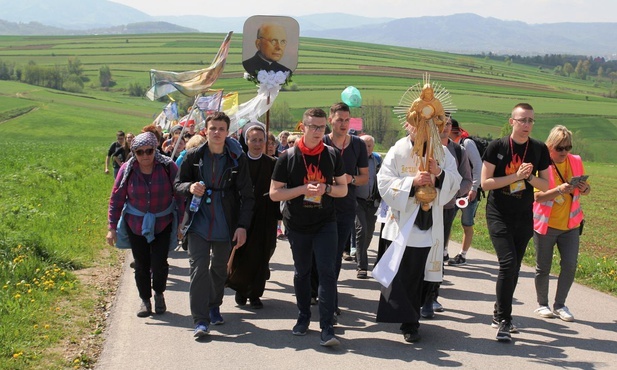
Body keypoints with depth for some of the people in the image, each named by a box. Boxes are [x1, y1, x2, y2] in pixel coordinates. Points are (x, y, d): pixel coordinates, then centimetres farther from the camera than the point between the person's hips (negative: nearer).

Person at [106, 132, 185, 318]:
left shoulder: (167, 167, -11)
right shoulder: (127, 170, -8)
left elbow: (180, 195, -5)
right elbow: (116, 198, -2)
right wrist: (112, 227, -4)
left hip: (163, 224, -1)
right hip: (136, 224, 1)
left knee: (159, 264, -7)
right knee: (141, 265, 7)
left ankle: (159, 294, 22)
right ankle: (145, 300, 25)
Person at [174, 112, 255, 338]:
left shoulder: (237, 158, -4)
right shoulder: (193, 157, -1)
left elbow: (247, 195, -2)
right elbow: (177, 183, 10)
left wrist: (242, 225, -9)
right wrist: (189, 187, -14)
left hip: (226, 224, 0)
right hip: (198, 221, 0)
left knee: (220, 268, 14)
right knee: (198, 267, -9)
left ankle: (214, 307, 37)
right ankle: (201, 320, -7)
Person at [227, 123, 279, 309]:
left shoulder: (272, 164, 3)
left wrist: (277, 215, -4)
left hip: (264, 217, 1)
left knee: (260, 257, 2)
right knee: (240, 257, 0)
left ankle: (255, 294, 16)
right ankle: (240, 288, 25)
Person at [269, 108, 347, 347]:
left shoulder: (332, 155, 0)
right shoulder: (288, 157, -5)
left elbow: (343, 189, 7)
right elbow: (274, 193, -6)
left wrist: (326, 188, -14)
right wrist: (304, 189, -19)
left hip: (326, 223, 0)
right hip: (297, 225, 0)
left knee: (327, 271, -10)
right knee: (301, 271, 14)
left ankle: (327, 328, -9)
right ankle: (303, 317, 31)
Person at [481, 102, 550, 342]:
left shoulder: (539, 149, 2)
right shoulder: (497, 147, -8)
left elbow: (546, 185, 6)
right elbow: (485, 183, -11)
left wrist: (529, 177, -14)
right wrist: (515, 176, -19)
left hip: (524, 217, 4)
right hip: (499, 215, -4)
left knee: (514, 268, 10)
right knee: (508, 263, -17)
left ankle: (500, 315, 26)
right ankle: (504, 321, -11)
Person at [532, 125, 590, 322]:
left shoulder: (576, 162, 1)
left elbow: (586, 189, 10)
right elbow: (538, 196, -19)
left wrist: (584, 188, -13)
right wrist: (560, 190, -34)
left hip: (570, 224, 3)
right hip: (545, 224, -3)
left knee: (570, 265, -4)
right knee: (543, 267, 6)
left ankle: (560, 305, 10)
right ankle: (542, 304, 23)